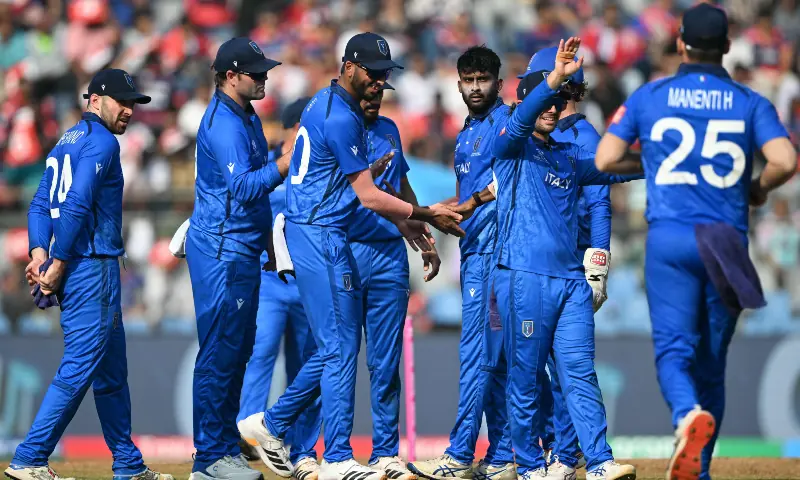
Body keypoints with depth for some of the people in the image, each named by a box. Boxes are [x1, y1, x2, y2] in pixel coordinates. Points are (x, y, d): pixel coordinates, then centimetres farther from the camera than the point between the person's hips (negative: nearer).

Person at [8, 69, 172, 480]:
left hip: (73, 269, 10)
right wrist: (58, 264, -18)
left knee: (112, 370, 15)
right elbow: (76, 206, -20)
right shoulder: (101, 142, -10)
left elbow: (41, 204, 13)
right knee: (80, 366, -10)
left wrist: (39, 252, 0)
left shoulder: (66, 142, 20)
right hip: (93, 267, -10)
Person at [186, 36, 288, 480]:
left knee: (238, 351, 12)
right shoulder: (223, 123, -16)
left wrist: (267, 236, 23)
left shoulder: (247, 118, 16)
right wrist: (289, 162, -30)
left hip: (243, 248, 10)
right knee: (220, 351, -8)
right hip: (222, 249, -10)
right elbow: (243, 188, -27)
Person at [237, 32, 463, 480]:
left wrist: (402, 221, 20)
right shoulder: (340, 118, -18)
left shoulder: (328, 104, 15)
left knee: (338, 345, 14)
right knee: (341, 347, -7)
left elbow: (354, 183, 22)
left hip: (327, 237, 10)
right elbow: (368, 195, -15)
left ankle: (273, 425, 21)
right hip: (320, 237, -10)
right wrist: (425, 215, -7)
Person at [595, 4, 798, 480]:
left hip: (669, 239, -1)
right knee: (712, 362, 11)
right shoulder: (750, 103, 4)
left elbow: (605, 160, 3)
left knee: (674, 350, -5)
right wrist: (758, 189, 10)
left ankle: (689, 415, -38)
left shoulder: (649, 97, 5)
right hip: (729, 242, 1)